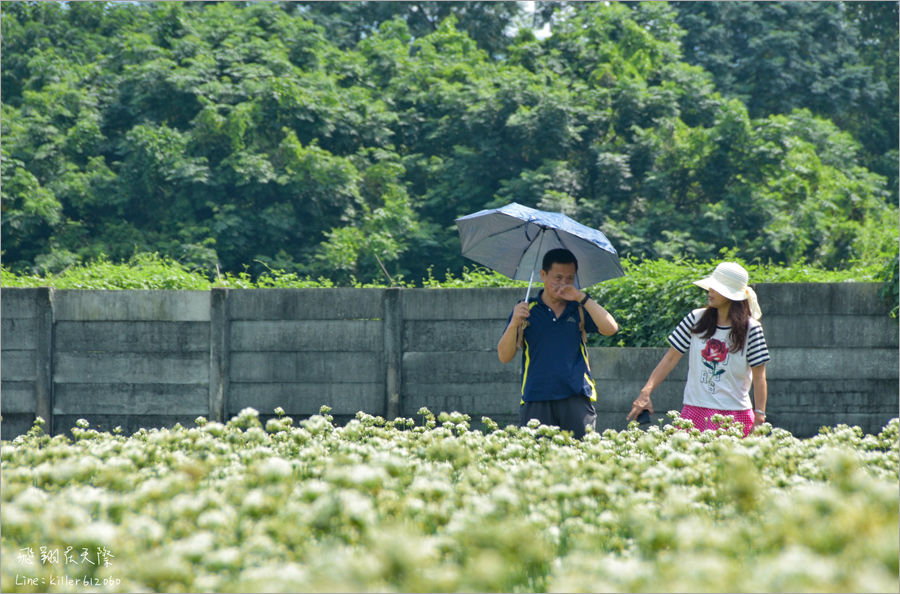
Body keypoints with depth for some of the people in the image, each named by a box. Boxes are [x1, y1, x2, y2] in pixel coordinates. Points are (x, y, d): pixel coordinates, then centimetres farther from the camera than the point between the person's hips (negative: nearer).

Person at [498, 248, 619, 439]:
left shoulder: (580, 309, 14)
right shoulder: (525, 310, 10)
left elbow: (610, 328, -4)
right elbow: (505, 356, 5)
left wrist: (582, 297, -7)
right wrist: (514, 324, -13)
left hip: (576, 396, 0)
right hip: (536, 399, 0)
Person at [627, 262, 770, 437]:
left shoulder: (750, 329, -4)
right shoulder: (697, 319, 3)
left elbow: (759, 377, -4)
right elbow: (671, 358, 4)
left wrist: (759, 416, -13)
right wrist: (646, 393, -5)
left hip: (735, 413, -2)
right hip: (696, 410, 2)